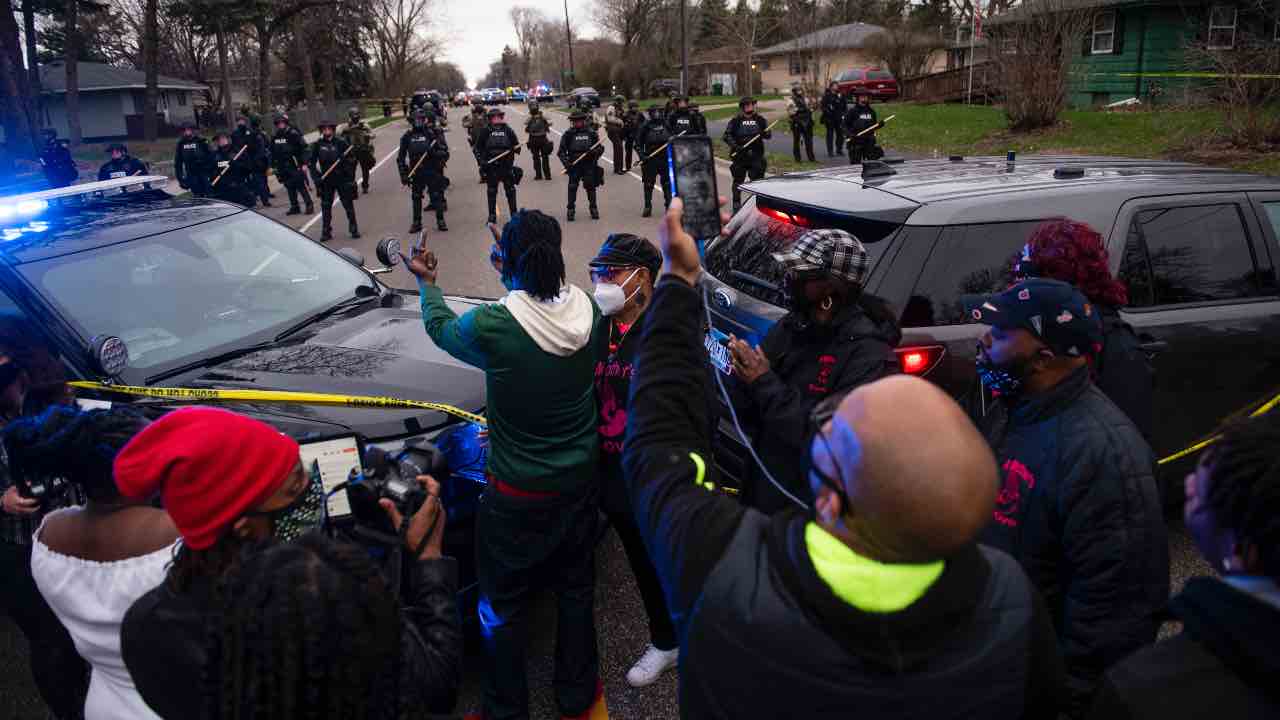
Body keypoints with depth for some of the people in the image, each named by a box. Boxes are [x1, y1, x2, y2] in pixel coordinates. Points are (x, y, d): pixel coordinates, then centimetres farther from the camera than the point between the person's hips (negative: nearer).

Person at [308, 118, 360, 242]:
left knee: (348, 206, 5)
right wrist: (316, 177, -5)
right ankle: (326, 232, 14)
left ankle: (354, 229, 17)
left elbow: (351, 159, -2)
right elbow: (311, 161, 5)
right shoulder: (317, 145, -2)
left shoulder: (341, 143, -6)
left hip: (342, 179, -1)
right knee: (325, 207, 5)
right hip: (326, 180, 2)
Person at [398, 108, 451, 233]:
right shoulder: (408, 136, 3)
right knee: (415, 198, 8)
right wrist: (403, 174, 2)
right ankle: (416, 223, 19)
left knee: (437, 197, 1)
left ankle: (440, 220, 14)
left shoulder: (433, 134, -3)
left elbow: (445, 153, -5)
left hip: (432, 171, -2)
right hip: (416, 173, 2)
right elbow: (401, 157, 8)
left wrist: (434, 152, -24)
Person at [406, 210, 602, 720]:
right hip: (579, 481, 5)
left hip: (516, 495, -5)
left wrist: (427, 284, 17)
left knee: (503, 608, 16)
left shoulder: (492, 326, -25)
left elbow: (440, 328, -1)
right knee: (576, 588, 24)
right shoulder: (586, 310, -13)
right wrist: (514, 275, 18)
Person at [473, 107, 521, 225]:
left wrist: (515, 149, -12)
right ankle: (492, 215, 14)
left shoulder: (508, 130, 4)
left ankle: (514, 213, 16)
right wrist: (480, 159, -10)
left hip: (507, 165, 1)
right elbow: (477, 148, 3)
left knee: (510, 190, 6)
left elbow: (516, 145, 10)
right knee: (492, 191, 5)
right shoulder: (485, 131, 1)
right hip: (490, 165, -1)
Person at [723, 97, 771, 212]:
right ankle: (736, 202, 14)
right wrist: (735, 146, -18)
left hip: (756, 155, 2)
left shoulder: (759, 120, 10)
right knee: (738, 179, 4)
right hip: (740, 155, -2)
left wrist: (766, 133, -13)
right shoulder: (736, 121, 1)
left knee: (757, 178, 1)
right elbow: (727, 135, -4)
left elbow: (768, 134, 12)